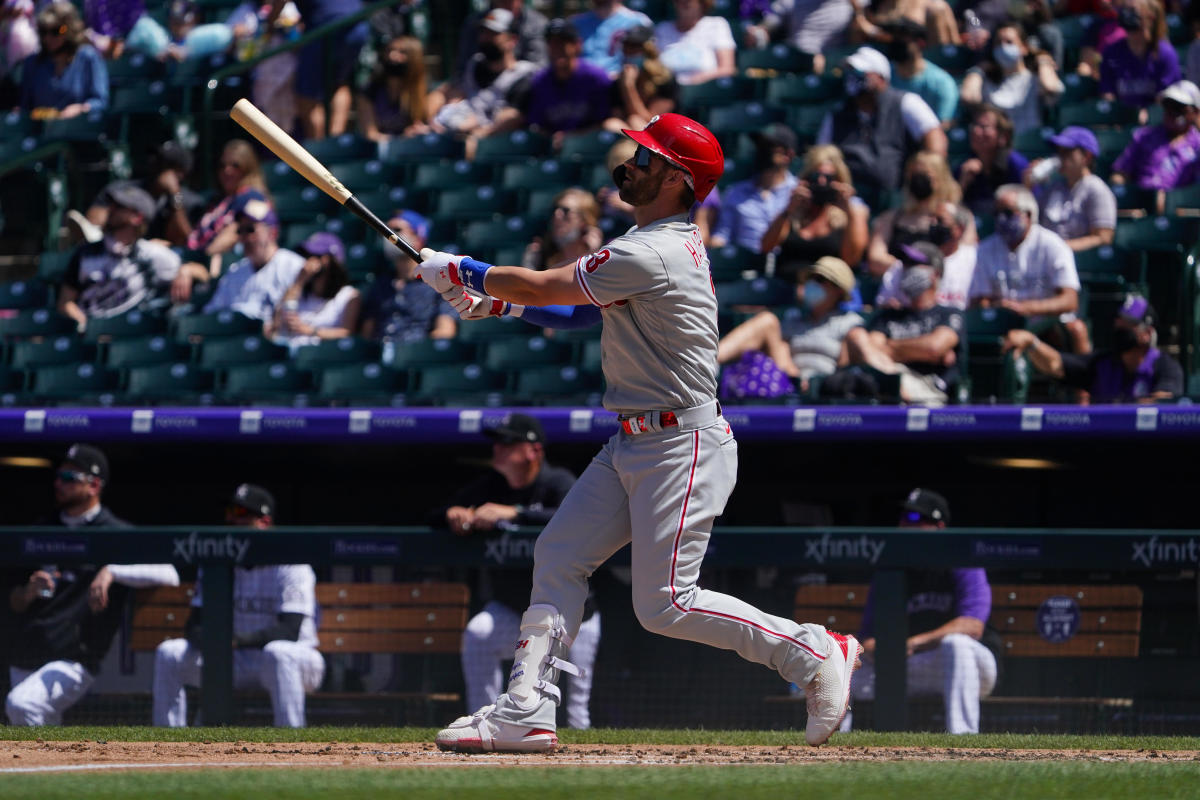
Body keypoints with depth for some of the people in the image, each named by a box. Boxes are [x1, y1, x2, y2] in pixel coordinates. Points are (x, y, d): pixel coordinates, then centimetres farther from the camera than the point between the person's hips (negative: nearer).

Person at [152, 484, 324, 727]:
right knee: (169, 652, -11)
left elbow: (290, 630, -25)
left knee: (278, 653, -40)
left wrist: (241, 640, -41)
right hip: (237, 663, 5)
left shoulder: (290, 567, -13)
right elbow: (195, 624, 0)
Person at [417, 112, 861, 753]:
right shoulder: (667, 244, 12)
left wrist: (460, 271, 2)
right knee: (558, 556, 4)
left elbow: (542, 285, -12)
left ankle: (817, 653, 0)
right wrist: (500, 303, 12)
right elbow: (586, 311, 22)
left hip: (683, 446, -10)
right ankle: (525, 712, 2)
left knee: (665, 604, -10)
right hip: (632, 446, 10)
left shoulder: (651, 256, -20)